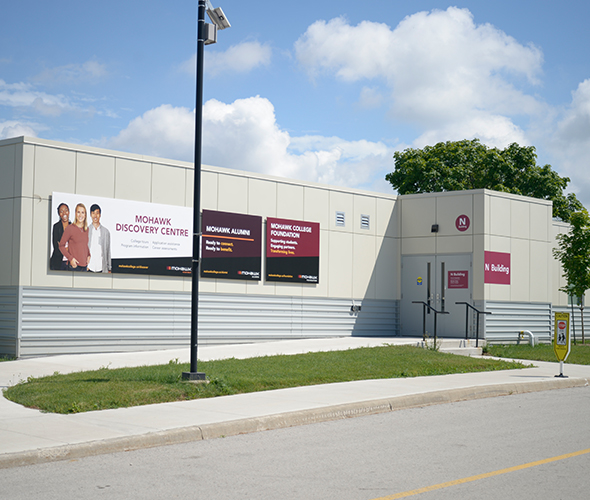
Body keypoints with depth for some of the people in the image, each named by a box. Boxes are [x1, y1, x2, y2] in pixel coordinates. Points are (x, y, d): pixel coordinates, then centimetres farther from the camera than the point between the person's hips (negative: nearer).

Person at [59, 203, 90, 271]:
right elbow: (61, 246, -3)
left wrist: (88, 255, 7)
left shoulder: (87, 229, 10)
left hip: (84, 265, 5)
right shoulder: (70, 228, -6)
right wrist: (70, 258, -13)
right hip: (74, 265, -5)